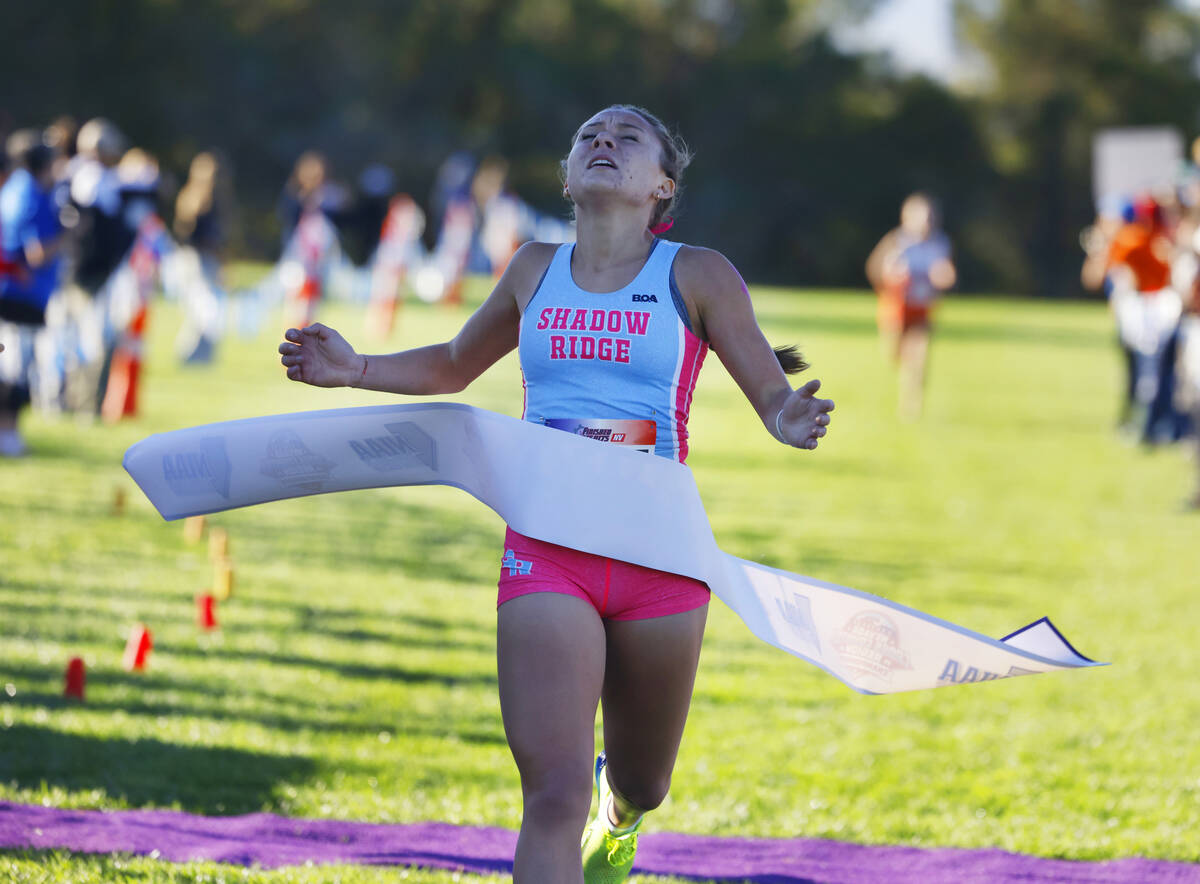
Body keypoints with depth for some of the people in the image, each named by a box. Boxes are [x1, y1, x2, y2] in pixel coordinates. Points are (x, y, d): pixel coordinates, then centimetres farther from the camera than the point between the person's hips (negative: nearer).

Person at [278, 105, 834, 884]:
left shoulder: (697, 276, 0)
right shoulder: (537, 270, 9)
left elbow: (775, 395, -1)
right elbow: (455, 367, 26)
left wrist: (792, 421, -25)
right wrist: (357, 371, 10)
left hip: (659, 557, -1)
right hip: (546, 554, 1)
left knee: (640, 784, 18)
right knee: (553, 795, -15)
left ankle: (619, 809, 55)